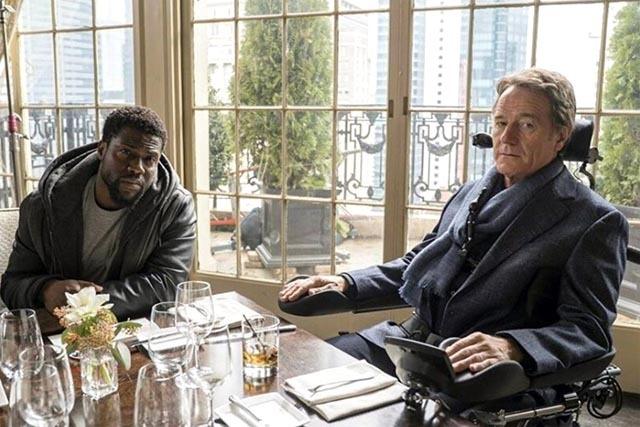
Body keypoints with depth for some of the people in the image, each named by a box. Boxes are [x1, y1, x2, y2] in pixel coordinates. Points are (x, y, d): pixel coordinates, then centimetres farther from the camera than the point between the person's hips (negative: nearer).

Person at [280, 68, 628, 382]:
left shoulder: (595, 223, -4)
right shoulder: (471, 194, 16)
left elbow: (589, 330, -11)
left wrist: (510, 347, -31)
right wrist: (346, 283, 8)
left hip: (479, 371, -6)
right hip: (411, 338, 6)